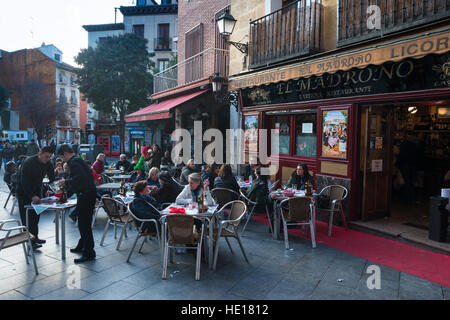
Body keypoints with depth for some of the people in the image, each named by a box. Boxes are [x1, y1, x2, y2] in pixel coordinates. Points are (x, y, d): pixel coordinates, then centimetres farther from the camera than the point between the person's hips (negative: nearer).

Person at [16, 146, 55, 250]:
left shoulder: (48, 164, -7)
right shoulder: (28, 162, -26)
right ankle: (30, 241, -5)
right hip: (23, 191, -6)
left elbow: (52, 179, -1)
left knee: (36, 215, 10)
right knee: (26, 216, -7)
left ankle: (35, 237, 20)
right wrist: (32, 196, -45)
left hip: (36, 191, 6)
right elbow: (24, 182, -34)